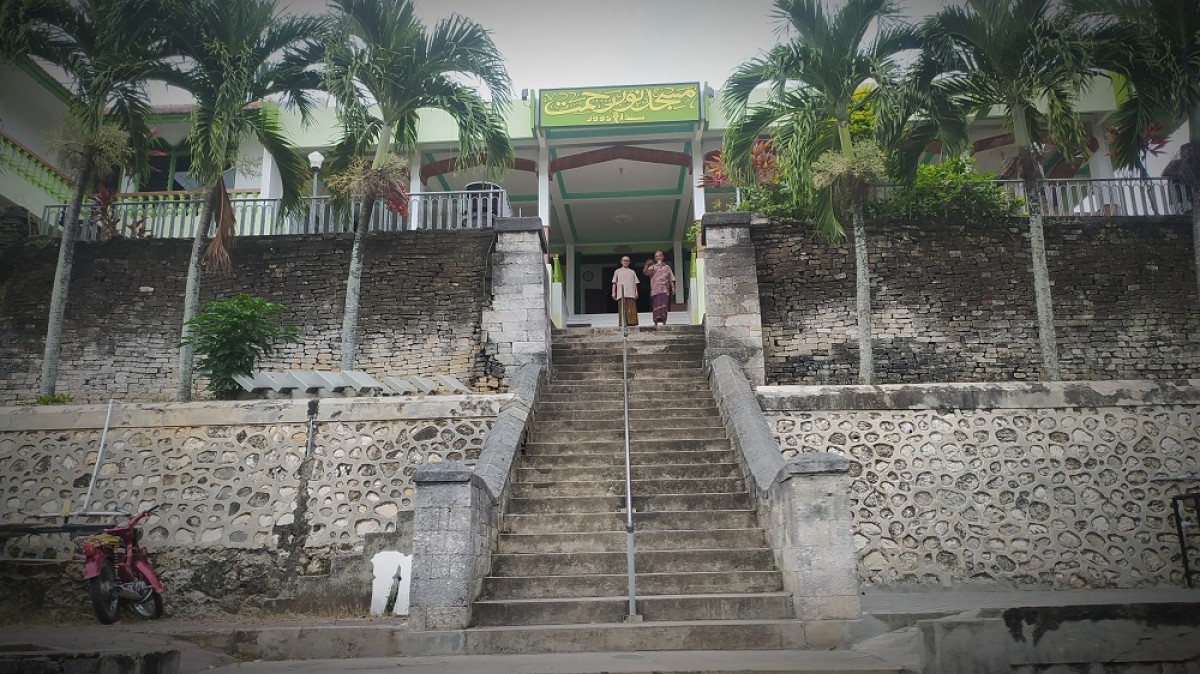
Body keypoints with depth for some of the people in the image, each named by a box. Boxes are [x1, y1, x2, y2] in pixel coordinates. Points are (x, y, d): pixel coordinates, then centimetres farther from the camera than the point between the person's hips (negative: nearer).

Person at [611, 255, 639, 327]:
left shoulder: (632, 272, 22)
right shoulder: (617, 271, 19)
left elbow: (635, 283, 16)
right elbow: (614, 283, 15)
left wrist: (636, 292, 3)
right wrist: (613, 292, 4)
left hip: (631, 293, 1)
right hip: (621, 294, -1)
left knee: (632, 309, -9)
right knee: (622, 309, -8)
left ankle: (632, 322, -11)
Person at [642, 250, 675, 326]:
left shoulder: (667, 267, 17)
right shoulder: (653, 267, 11)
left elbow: (671, 278, 14)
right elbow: (645, 272, -6)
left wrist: (673, 287, 2)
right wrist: (647, 264, -22)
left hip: (665, 290, 1)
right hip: (655, 290, -1)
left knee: (664, 306, -5)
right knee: (656, 306, -6)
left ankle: (664, 322, 0)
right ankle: (656, 322, -4)